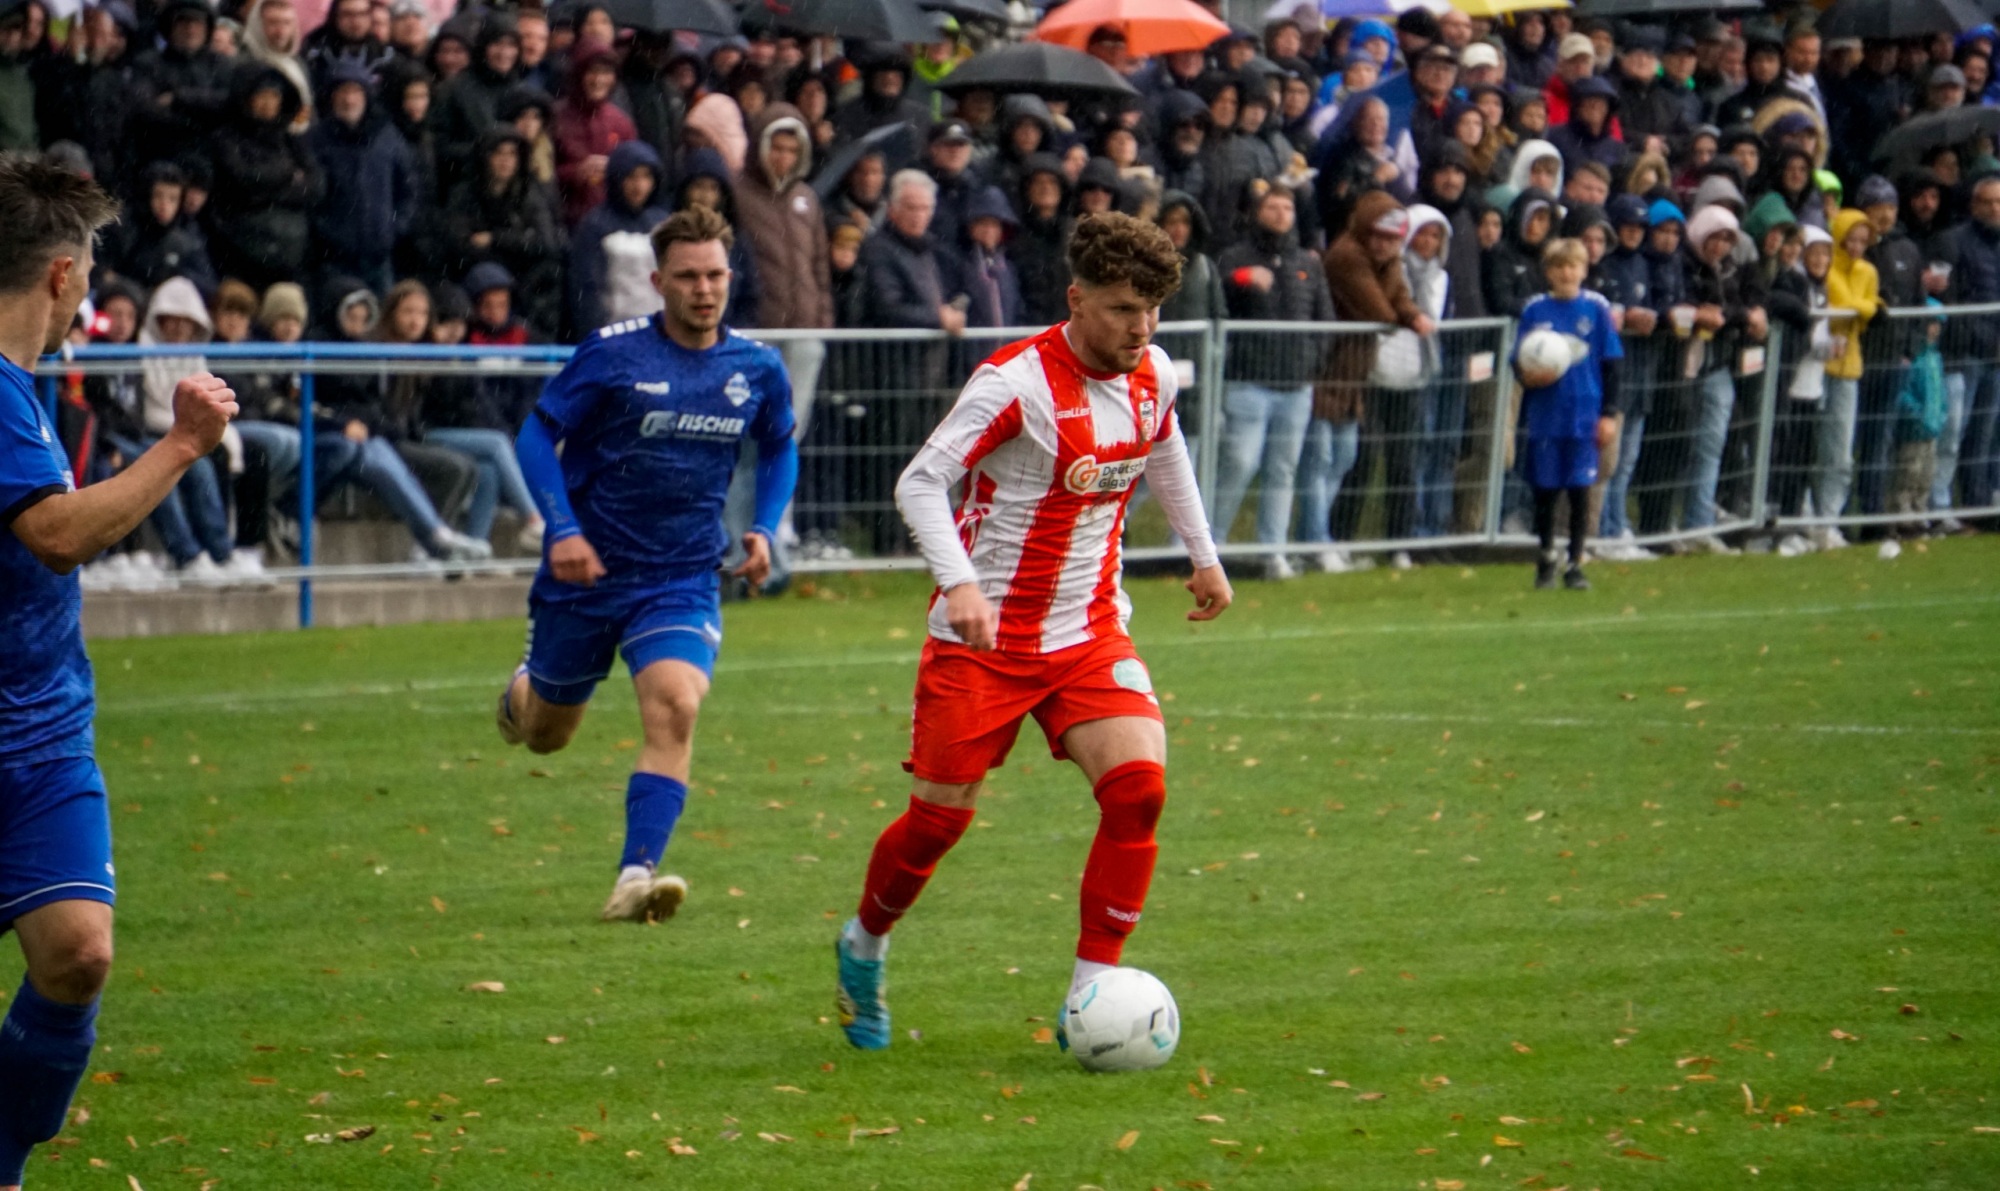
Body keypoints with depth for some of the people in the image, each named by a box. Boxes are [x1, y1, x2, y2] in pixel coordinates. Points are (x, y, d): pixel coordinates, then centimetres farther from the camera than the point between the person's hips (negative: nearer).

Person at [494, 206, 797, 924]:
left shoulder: (758, 370, -2)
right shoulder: (612, 353, -12)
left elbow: (779, 449, 18)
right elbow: (536, 436, -7)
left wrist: (764, 528, 2)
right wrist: (563, 528, -20)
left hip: (683, 581, 1)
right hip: (586, 571, -1)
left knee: (675, 706, -25)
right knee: (544, 735, 14)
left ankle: (636, 879, -27)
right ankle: (523, 692, 53)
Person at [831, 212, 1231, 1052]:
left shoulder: (1153, 376, 1)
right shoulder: (1017, 382, -19)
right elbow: (919, 484, -20)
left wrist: (1202, 556, 28)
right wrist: (960, 584, -33)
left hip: (1089, 632, 5)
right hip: (983, 636, -5)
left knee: (1138, 784, -17)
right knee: (940, 817, 1)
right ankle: (864, 947, 32)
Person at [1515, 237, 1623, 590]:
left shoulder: (1596, 308, 1)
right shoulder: (1535, 310, 3)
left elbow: (1611, 364, 4)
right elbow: (1519, 363, 7)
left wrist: (1608, 414, 0)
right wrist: (1528, 376, -17)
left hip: (1584, 417, -1)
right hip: (1545, 416, 1)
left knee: (1580, 491, -1)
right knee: (1545, 491, 7)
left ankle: (1576, 565, 8)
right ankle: (1547, 557, 26)